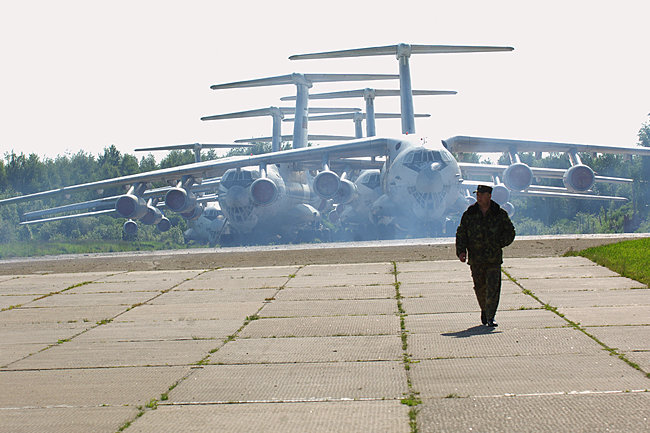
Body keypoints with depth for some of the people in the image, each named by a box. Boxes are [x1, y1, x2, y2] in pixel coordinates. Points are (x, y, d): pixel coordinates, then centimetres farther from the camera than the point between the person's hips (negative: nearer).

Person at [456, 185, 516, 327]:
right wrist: (461, 251, -8)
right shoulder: (469, 214, 4)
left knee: (493, 287, -11)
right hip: (476, 259, 2)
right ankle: (484, 309, 35)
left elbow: (510, 233, 9)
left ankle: (490, 317, -9)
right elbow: (461, 234, 6)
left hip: (494, 258, -2)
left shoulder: (500, 214, 1)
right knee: (480, 288, 10)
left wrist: (497, 245, -4)